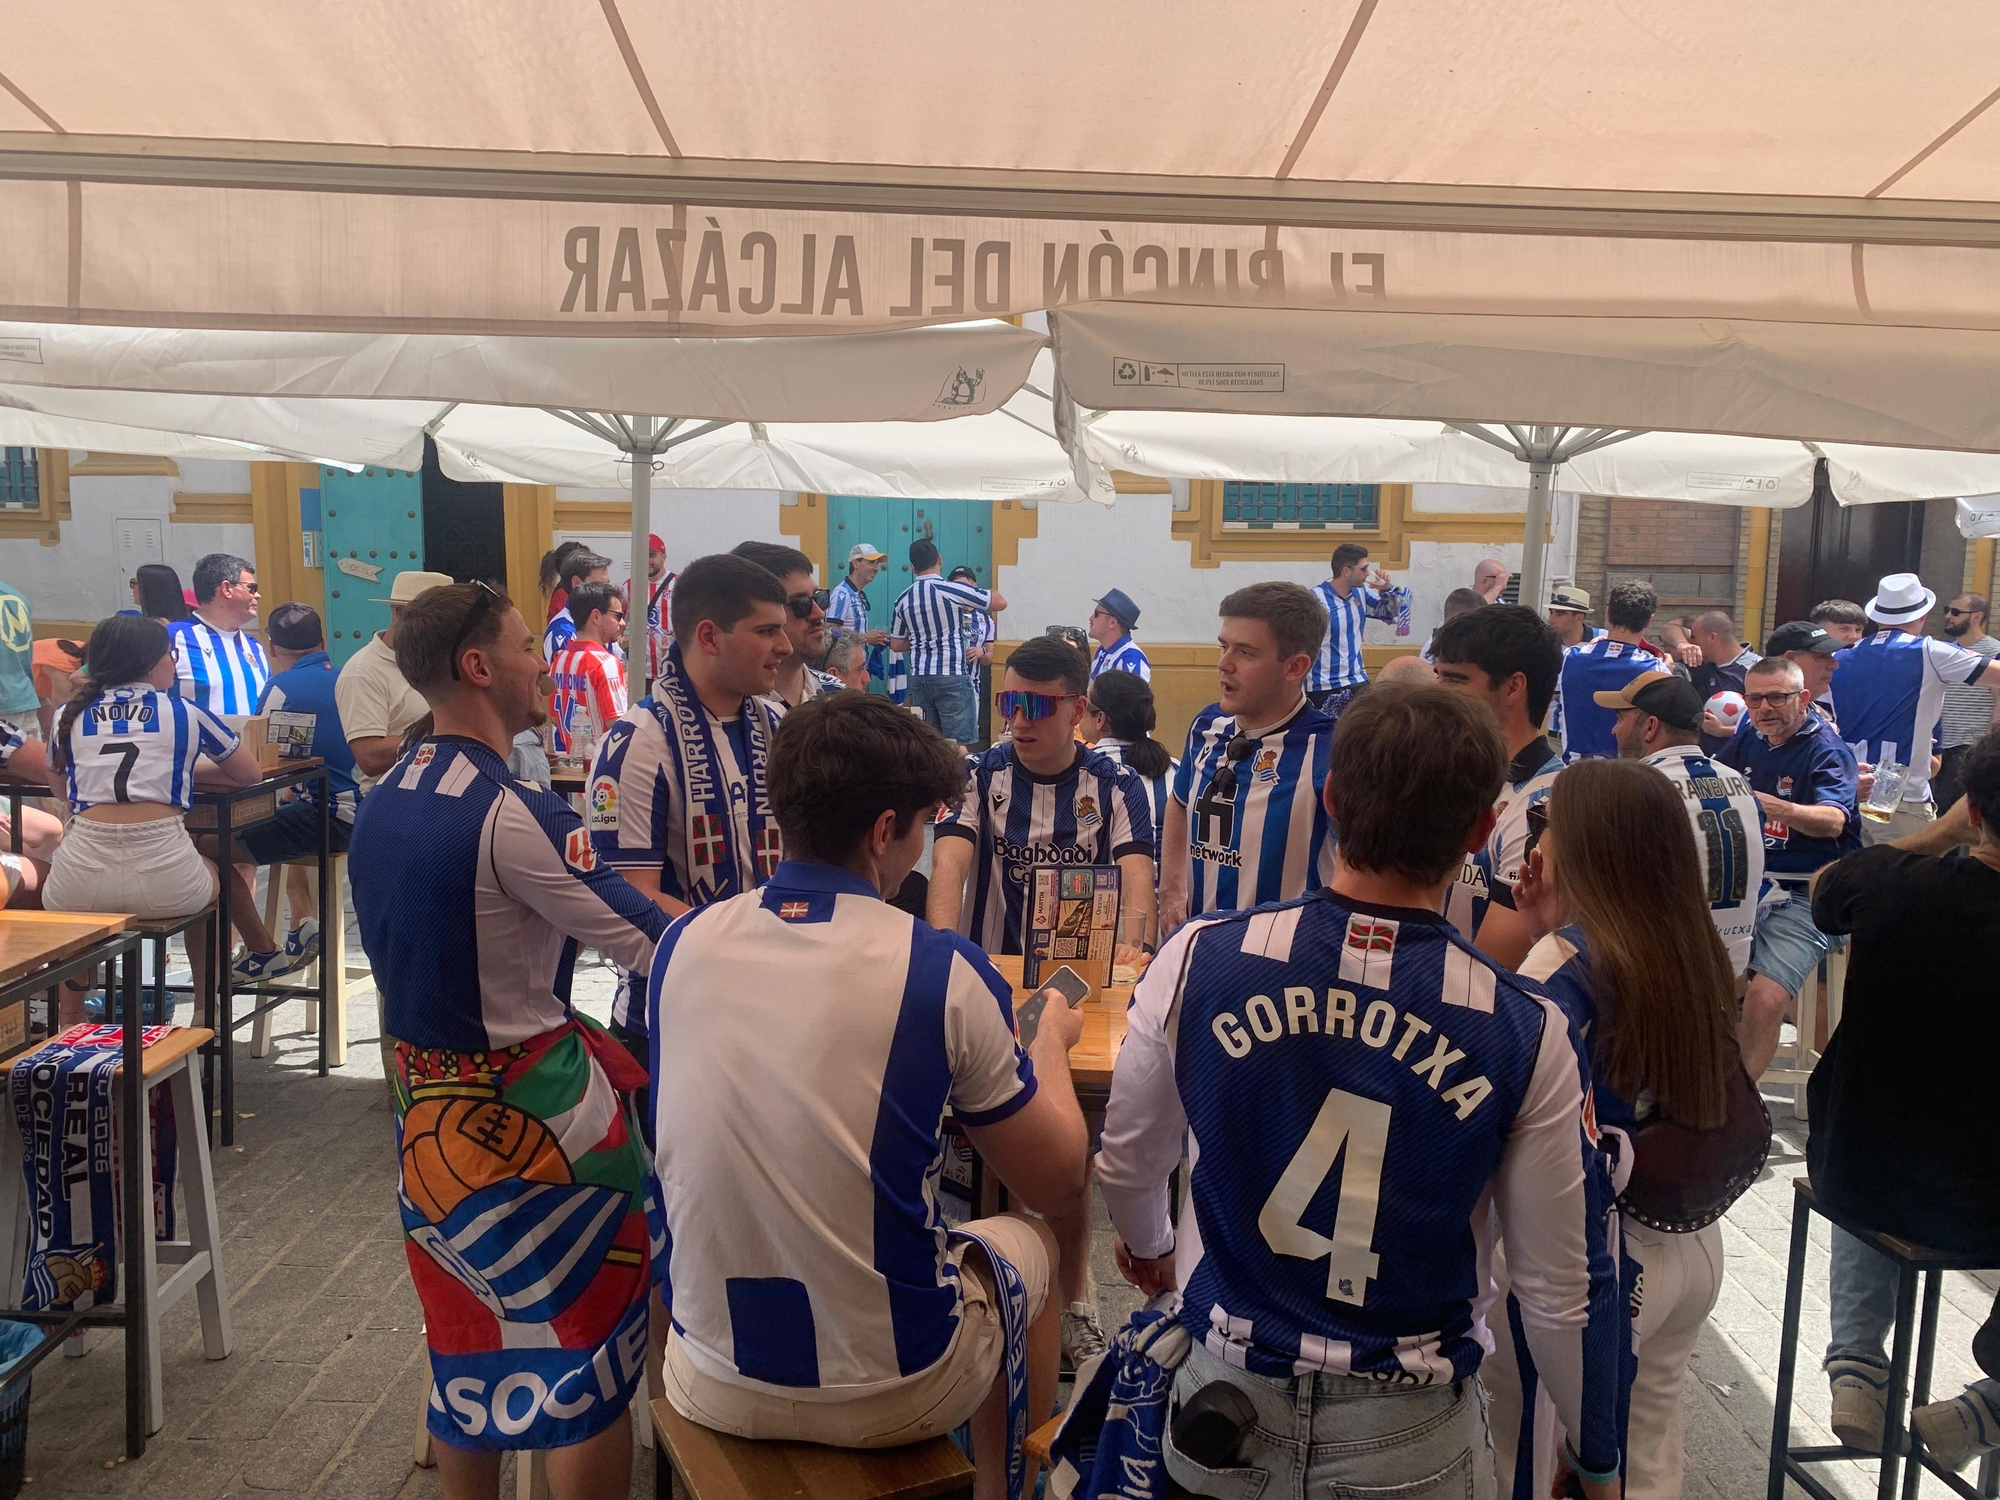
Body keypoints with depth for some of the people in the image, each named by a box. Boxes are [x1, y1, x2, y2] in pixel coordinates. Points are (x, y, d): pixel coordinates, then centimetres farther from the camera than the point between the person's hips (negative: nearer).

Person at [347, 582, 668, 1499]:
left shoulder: (380, 803, 4)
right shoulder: (512, 813, -23)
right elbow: (653, 945, -21)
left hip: (427, 1110, 8)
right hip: (532, 1114, -8)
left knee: (464, 1350, 22)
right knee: (585, 1364, 7)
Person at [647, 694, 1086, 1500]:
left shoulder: (682, 942, -5)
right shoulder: (941, 969, -17)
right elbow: (1057, 1183, -5)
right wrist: (1051, 1043, 13)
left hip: (711, 1381, 4)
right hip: (890, 1390, -3)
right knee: (1030, 1244, 26)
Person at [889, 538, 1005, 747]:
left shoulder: (903, 599, 6)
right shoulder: (952, 590, -10)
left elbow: (896, 644, 14)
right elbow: (1000, 603, -4)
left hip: (919, 679, 5)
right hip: (952, 678, -5)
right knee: (960, 745, -2)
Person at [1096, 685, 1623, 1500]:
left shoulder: (1200, 958, -16)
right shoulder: (1527, 1034, -18)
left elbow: (1126, 1158, -1)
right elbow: (1562, 1288, -9)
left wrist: (1146, 1242, 22)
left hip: (1228, 1386, 1)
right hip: (1406, 1432, 0)